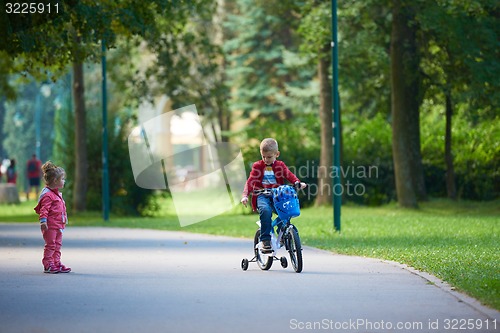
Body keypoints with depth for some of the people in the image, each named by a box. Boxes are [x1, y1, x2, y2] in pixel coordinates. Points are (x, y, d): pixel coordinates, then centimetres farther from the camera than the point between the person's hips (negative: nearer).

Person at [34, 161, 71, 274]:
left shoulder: (57, 194, 16)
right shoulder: (47, 194, -15)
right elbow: (44, 209, -21)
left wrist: (64, 219, 29)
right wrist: (43, 221, -28)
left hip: (58, 225, 10)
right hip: (50, 226, -10)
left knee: (57, 244, 13)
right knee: (50, 245, -6)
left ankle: (56, 263, 19)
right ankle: (48, 265, -1)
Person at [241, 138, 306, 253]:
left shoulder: (280, 166, 13)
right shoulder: (257, 166, 9)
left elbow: (289, 175, -3)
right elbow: (250, 181, -1)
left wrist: (297, 182, -26)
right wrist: (245, 195, -17)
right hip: (262, 196, -2)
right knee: (265, 210, -34)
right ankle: (265, 240, -31)